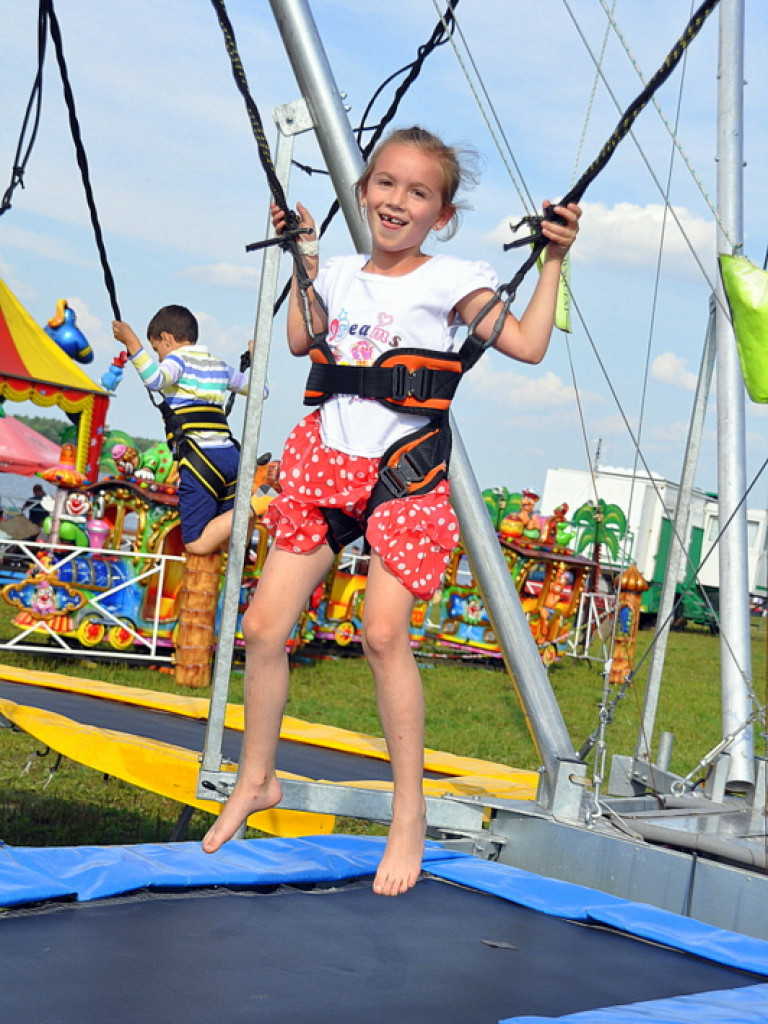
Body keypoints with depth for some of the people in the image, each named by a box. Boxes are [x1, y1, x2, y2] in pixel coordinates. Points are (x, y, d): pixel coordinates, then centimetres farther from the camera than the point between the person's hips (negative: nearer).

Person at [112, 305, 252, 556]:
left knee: (198, 544, -11)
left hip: (200, 459, -7)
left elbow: (155, 379, -21)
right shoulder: (219, 366, 22)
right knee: (223, 542, 13)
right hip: (230, 456, 7)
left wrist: (131, 341, -18)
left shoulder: (179, 360, 1)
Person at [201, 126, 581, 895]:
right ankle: (256, 780, 23)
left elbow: (528, 344, -8)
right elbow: (301, 342, 28)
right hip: (327, 459, 5)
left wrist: (552, 263, -10)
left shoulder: (449, 280, -3)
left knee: (384, 632, -18)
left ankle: (410, 812, -2)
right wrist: (304, 260, 24)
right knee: (263, 624, 2)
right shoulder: (342, 276, 12)